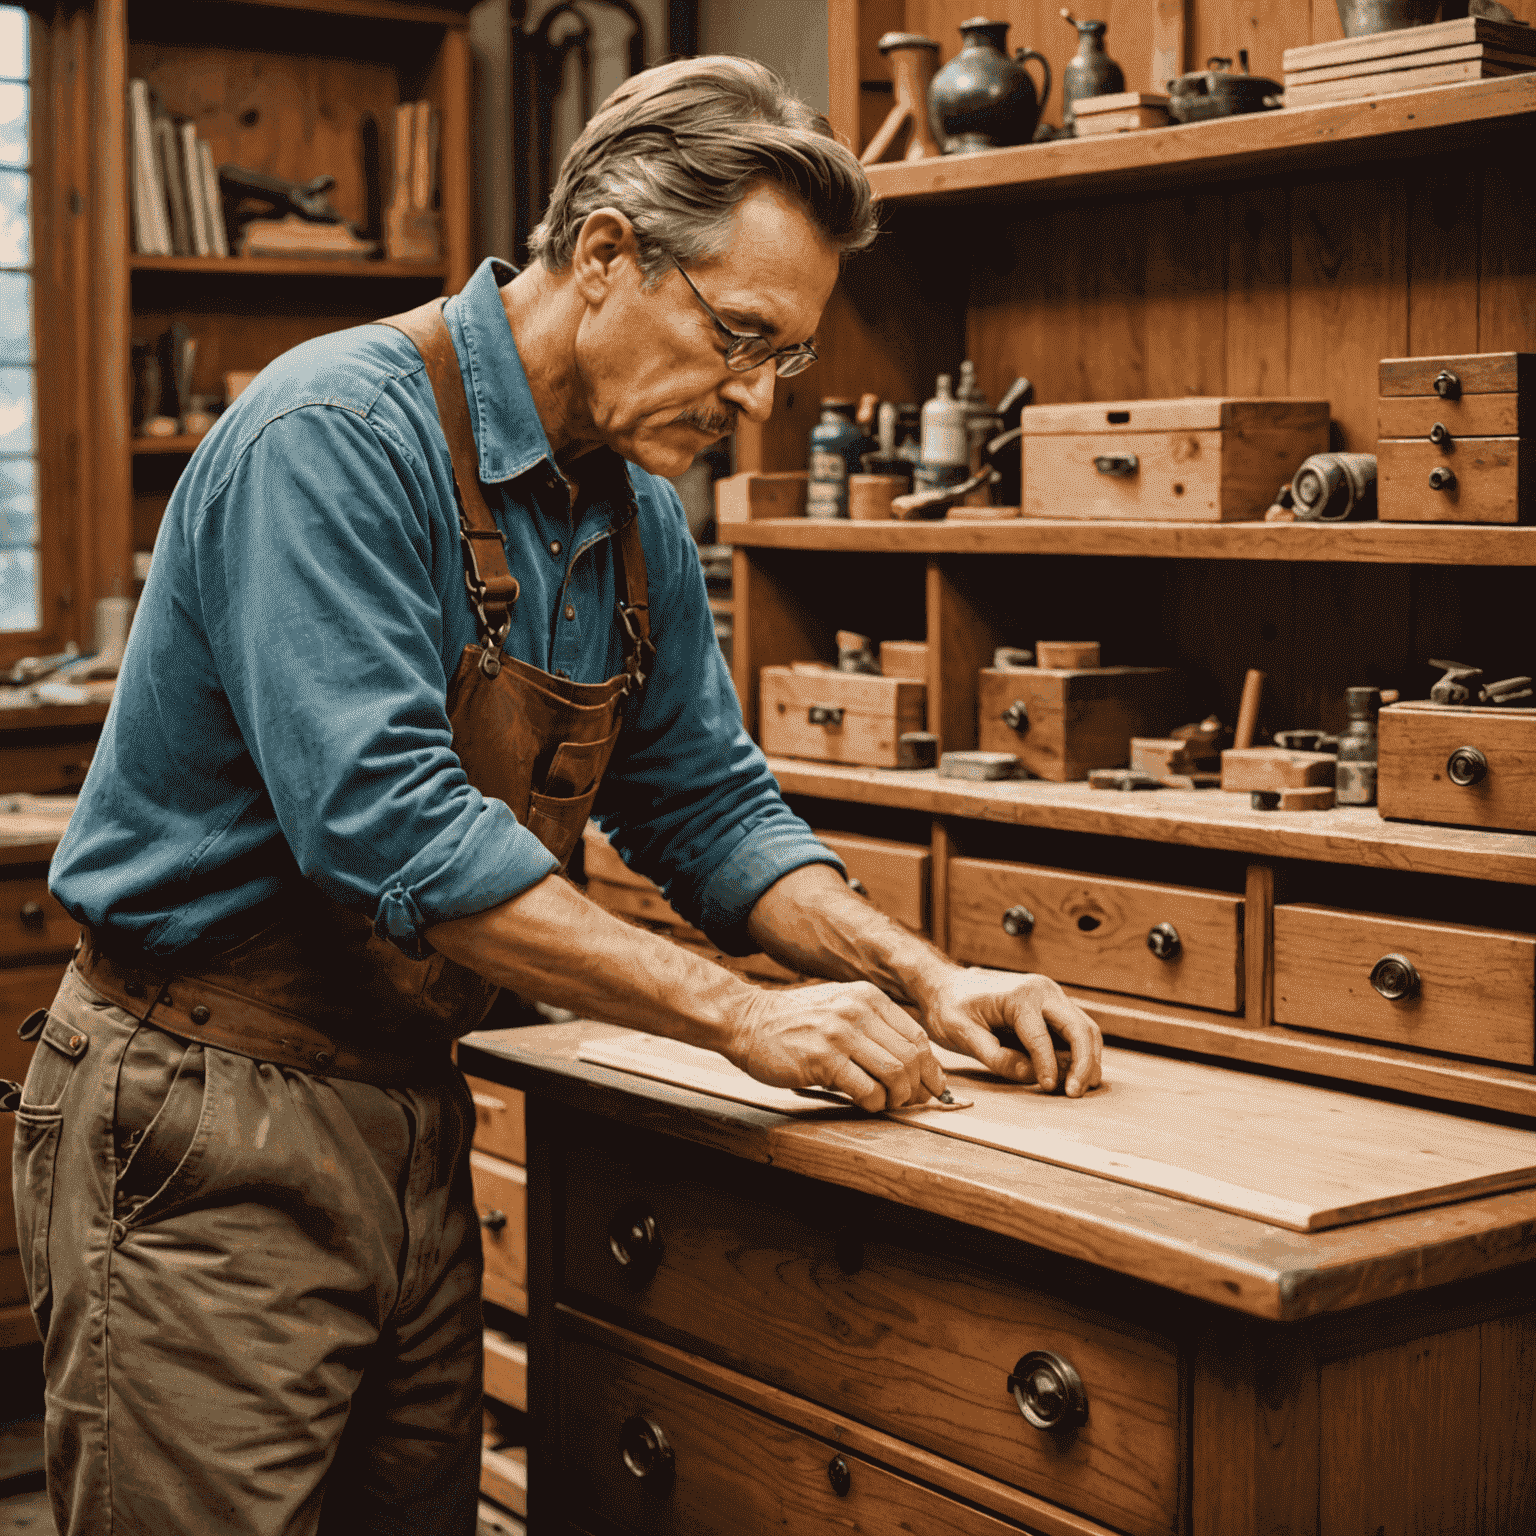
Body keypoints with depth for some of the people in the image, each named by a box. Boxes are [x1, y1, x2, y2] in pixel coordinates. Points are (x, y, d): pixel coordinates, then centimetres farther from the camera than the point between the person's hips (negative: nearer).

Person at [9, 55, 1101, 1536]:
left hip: (412, 1117, 8)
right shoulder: (334, 433, -20)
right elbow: (386, 818, -29)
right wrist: (743, 1017, -26)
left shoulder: (637, 518, 7)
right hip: (208, 1127, -8)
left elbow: (709, 806, 14)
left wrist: (926, 980, -2)